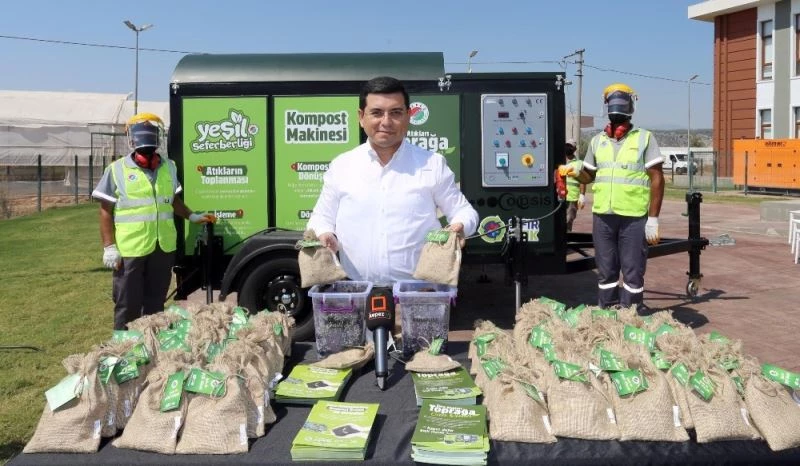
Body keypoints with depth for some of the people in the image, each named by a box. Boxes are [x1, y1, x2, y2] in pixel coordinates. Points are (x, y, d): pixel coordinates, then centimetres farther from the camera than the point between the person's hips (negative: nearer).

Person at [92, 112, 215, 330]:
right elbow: (106, 212, -3)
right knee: (127, 306, 4)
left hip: (164, 248, 4)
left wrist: (192, 216, 12)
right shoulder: (117, 170, -4)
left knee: (155, 303, 16)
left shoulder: (169, 167, 10)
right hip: (130, 249, -4)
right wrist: (109, 247, -9)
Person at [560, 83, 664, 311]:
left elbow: (657, 178, -2)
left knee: (633, 273, 2)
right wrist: (579, 172, -3)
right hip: (602, 217, 4)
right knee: (606, 272, 11)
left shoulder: (644, 138, 1)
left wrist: (653, 219, -9)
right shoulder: (597, 141, 12)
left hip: (634, 218, -4)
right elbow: (590, 175, 22)